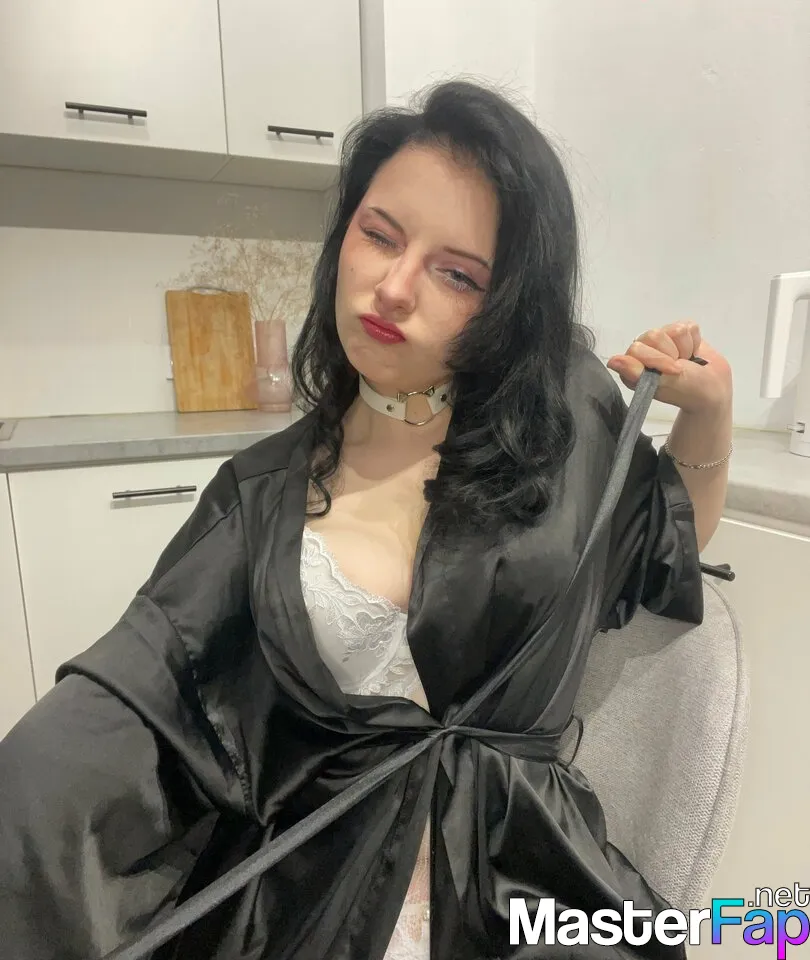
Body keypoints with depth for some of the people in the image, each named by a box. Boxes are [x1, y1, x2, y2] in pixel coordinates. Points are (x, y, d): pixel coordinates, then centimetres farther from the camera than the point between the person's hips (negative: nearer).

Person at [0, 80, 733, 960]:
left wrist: (708, 408, -3)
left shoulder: (568, 425, -5)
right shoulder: (267, 493, -4)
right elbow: (121, 692, -8)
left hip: (526, 880, 1)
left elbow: (677, 541, 13)